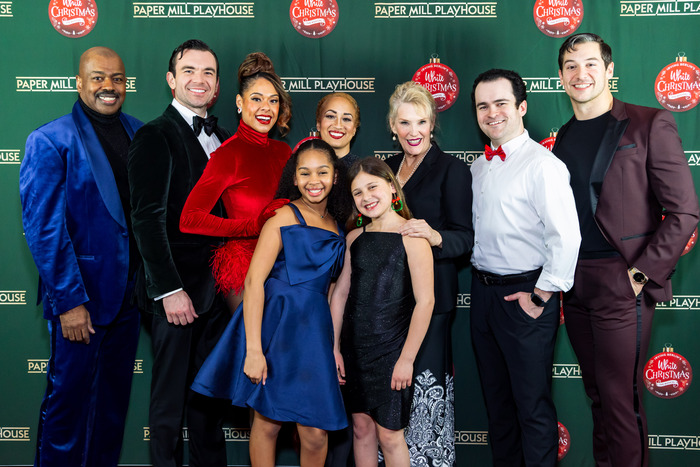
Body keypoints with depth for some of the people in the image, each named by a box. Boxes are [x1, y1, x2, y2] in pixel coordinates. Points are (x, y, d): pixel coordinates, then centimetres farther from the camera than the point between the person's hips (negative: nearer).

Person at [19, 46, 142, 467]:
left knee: (115, 398, 18)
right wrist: (69, 301, -15)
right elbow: (43, 229, -13)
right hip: (79, 298, -5)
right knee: (70, 398, 7)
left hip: (128, 293, 6)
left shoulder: (138, 134, 7)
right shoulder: (50, 141, -10)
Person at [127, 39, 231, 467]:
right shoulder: (155, 137, -6)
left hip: (217, 288, 6)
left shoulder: (223, 139, 14)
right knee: (170, 399, 6)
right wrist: (170, 290, -16)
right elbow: (148, 218, -12)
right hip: (177, 290, -6)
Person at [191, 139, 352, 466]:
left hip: (314, 329, 5)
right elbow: (254, 280, -14)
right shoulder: (285, 217, -7)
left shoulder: (336, 225, 12)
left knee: (315, 433, 2)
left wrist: (333, 345, 14)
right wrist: (253, 348, -21)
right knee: (268, 422, 6)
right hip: (276, 325, -5)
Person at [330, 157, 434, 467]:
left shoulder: (411, 235, -11)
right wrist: (335, 348, 6)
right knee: (362, 427, 14)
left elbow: (425, 301, -14)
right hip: (355, 346, 5)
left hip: (391, 347, -5)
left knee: (389, 434, 4)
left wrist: (407, 359, -14)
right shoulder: (354, 238, 6)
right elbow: (340, 293, 9)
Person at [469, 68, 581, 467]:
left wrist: (541, 296, -18)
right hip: (483, 291, 8)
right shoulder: (480, 166, 11)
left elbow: (566, 237, -21)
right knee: (496, 396, 20)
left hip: (524, 294, -8)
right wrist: (481, 277, 11)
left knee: (533, 403, 2)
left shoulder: (542, 164, -15)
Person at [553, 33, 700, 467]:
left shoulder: (650, 125, -5)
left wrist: (642, 273, -12)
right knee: (597, 394, 15)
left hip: (621, 284, -5)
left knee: (620, 400, -1)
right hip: (575, 285, 6)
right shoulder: (565, 136, 12)